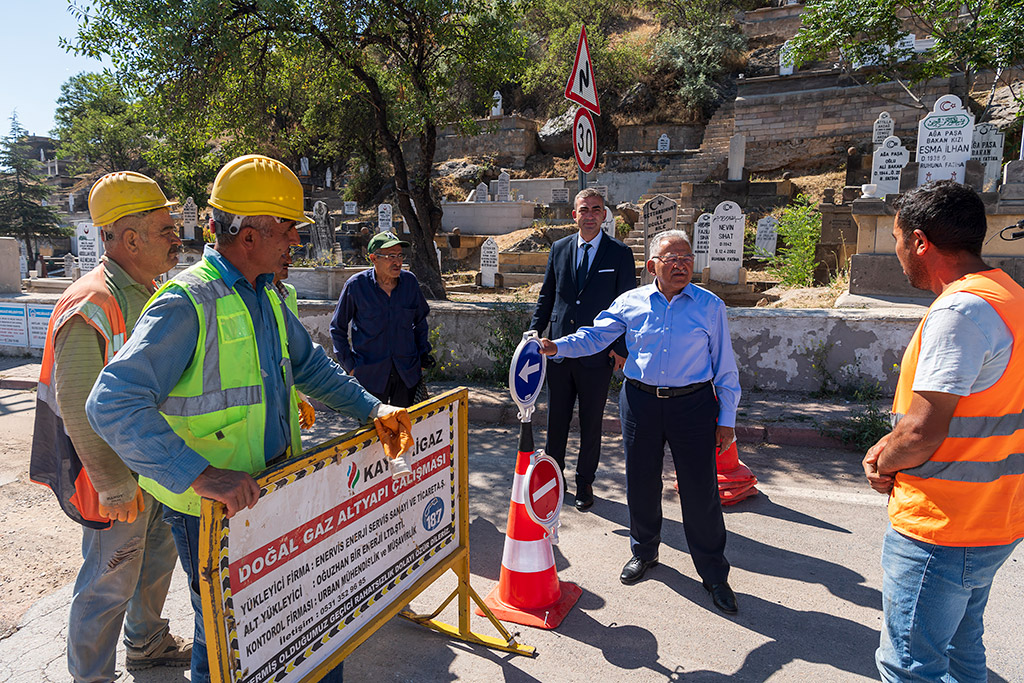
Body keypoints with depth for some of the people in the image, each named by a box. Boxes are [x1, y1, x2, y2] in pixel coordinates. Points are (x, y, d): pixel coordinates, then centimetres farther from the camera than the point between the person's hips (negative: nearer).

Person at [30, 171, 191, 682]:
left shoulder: (150, 293, 6)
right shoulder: (90, 309, -23)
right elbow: (79, 410, -24)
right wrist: (115, 486, -20)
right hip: (117, 474, -9)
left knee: (158, 554, 23)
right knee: (111, 581, 6)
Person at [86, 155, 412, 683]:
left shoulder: (265, 295, 6)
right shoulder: (188, 303, -22)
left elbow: (309, 365, 17)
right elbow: (112, 405, -29)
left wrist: (371, 408, 6)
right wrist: (198, 475, -36)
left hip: (276, 492, 8)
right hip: (213, 509, -8)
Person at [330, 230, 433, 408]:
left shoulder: (410, 281, -1)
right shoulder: (356, 285, -10)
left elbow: (420, 320, 16)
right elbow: (337, 328, 2)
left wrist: (423, 353, 10)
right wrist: (350, 365, -1)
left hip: (407, 372, 3)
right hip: (370, 375, -3)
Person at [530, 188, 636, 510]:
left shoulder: (620, 253, -1)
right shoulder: (559, 249, 8)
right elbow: (546, 296, 13)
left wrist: (620, 347, -8)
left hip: (598, 353, -2)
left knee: (591, 424, 9)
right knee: (556, 419, 13)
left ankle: (585, 483, 27)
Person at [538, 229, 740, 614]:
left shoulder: (710, 306, 0)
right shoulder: (630, 303, 3)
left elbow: (725, 368, 3)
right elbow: (594, 336, 5)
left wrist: (727, 419, 2)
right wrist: (557, 347, -12)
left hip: (693, 404, -1)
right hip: (640, 401, 2)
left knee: (701, 490, 3)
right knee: (641, 482, 13)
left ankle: (714, 574, 23)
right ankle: (644, 552, 38)